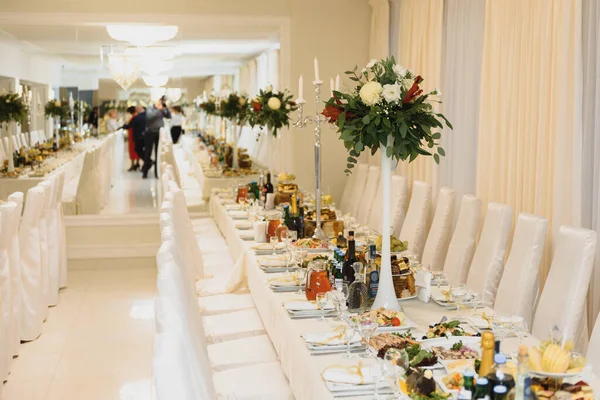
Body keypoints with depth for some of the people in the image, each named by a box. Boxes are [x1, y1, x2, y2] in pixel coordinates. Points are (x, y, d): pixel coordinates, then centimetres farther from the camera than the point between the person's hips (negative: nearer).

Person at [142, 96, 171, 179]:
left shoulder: (162, 110, 9)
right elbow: (149, 116, -19)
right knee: (147, 152, 1)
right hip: (150, 133, -3)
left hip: (159, 133, 3)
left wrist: (166, 108, -10)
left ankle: (157, 172, 9)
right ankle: (145, 172, 9)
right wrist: (158, 109, -21)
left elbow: (169, 116, -1)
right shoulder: (150, 108, -1)